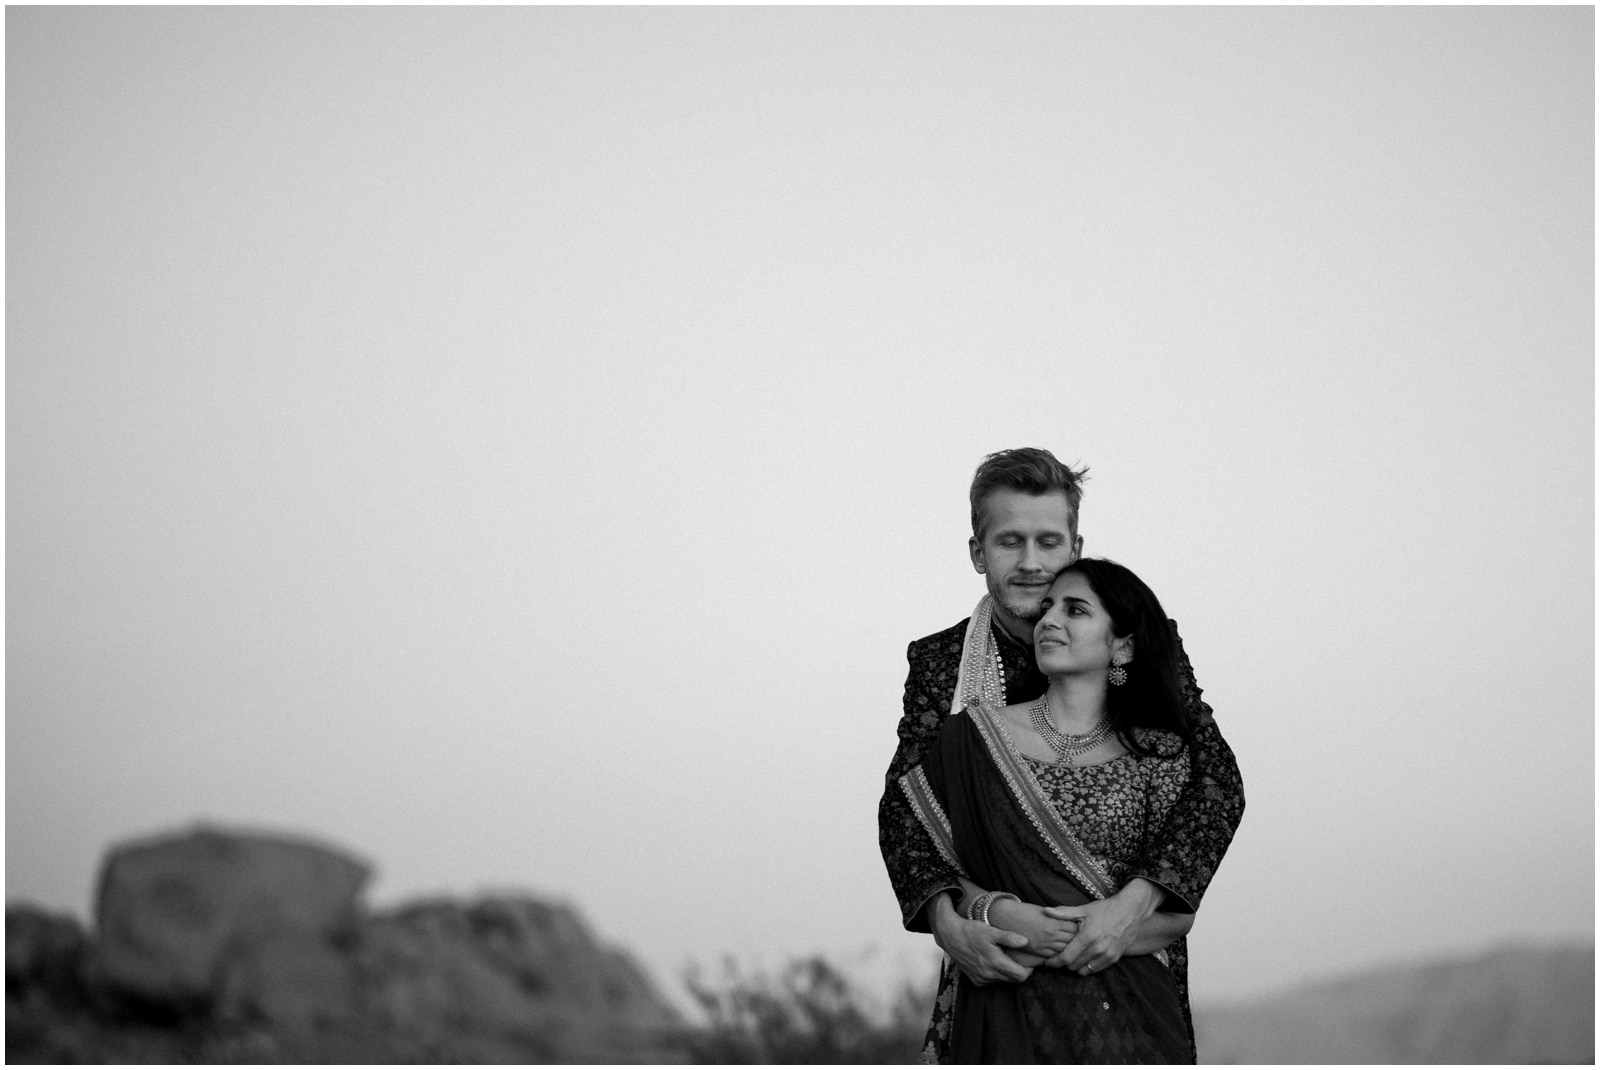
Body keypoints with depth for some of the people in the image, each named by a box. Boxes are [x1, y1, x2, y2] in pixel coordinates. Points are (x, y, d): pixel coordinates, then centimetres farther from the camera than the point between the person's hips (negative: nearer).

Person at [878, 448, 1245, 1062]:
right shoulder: (939, 663, 3)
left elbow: (1216, 782, -9)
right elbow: (905, 805, -4)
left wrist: (1135, 901, -24)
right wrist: (946, 922, -24)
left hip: (1130, 954, -1)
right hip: (994, 958, 1)